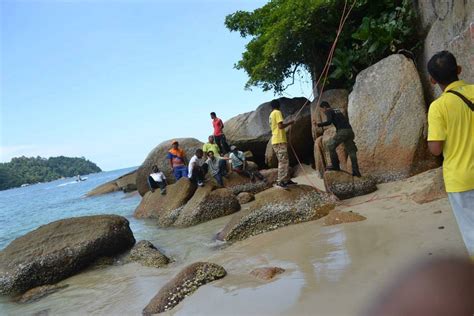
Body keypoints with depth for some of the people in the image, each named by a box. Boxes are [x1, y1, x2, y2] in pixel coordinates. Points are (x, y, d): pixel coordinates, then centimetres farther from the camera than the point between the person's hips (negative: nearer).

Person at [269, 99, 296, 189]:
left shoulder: (271, 115, 20)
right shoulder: (277, 112, -7)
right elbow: (280, 126, -18)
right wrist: (290, 123, -5)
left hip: (275, 141, 10)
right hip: (280, 141, -10)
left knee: (284, 161, 14)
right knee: (283, 161, -10)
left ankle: (286, 180, 17)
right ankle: (280, 182, -13)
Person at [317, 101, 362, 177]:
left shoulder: (328, 111, 4)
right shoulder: (337, 110, 29)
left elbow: (329, 122, -13)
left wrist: (319, 125, -7)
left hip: (342, 131, -8)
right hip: (349, 131, 8)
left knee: (331, 146, 4)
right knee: (351, 151, 6)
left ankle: (335, 165, 3)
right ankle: (356, 171, 3)